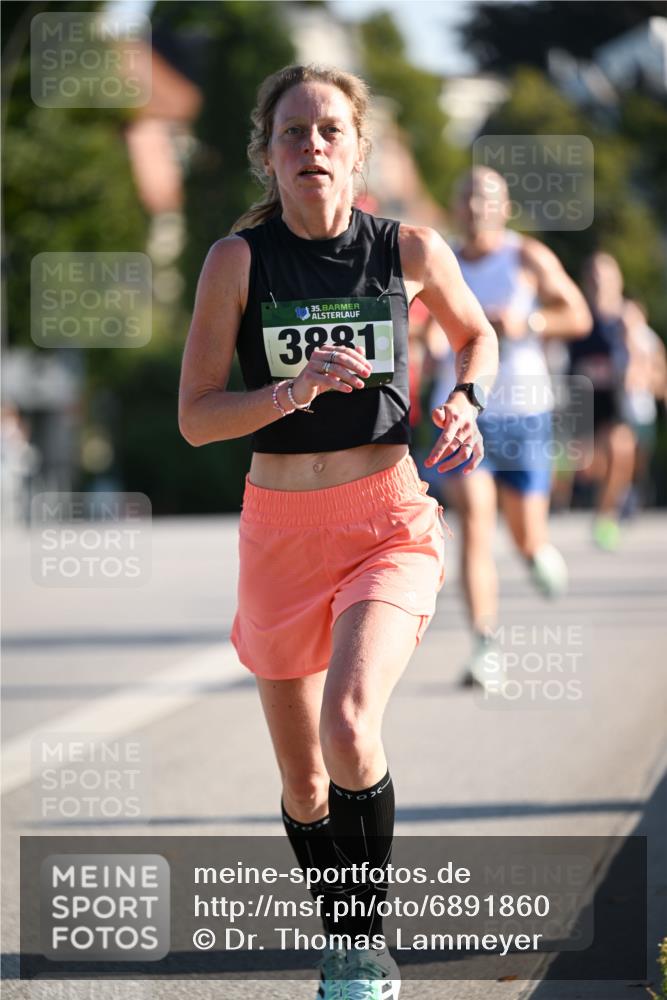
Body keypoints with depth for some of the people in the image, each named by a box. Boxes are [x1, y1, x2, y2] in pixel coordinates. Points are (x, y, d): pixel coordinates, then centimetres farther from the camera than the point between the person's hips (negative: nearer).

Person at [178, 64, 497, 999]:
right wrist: (295, 389, -22)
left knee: (350, 725, -27)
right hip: (281, 528, 1)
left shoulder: (411, 249, -2)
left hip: (389, 520, -1)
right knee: (303, 783, 10)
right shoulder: (238, 259, -5)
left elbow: (476, 333, 18)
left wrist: (466, 403, -2)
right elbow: (195, 418, -6)